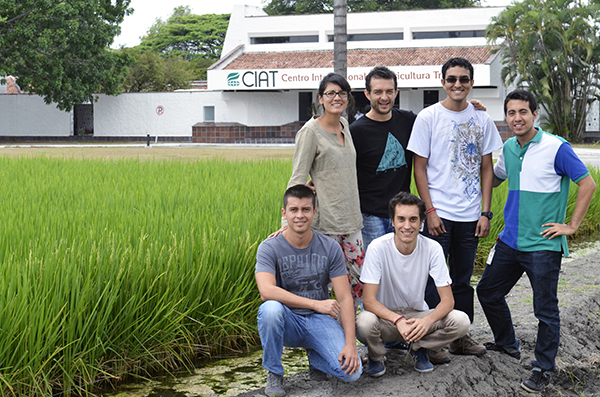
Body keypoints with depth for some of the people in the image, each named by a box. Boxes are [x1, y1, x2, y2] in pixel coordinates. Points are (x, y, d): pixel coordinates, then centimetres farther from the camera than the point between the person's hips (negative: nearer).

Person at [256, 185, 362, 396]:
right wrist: (316, 304, -29)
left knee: (352, 372, -21)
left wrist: (350, 344, -19)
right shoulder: (269, 248, -10)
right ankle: (274, 374, -12)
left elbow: (344, 298, -6)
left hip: (320, 321, 2)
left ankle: (315, 356, 15)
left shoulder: (330, 248, -3)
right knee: (271, 308, -37)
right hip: (288, 323, -2)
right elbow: (266, 290, -28)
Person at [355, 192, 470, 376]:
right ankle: (376, 355, -1)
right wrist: (398, 320, -39)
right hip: (386, 316, -2)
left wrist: (427, 320, -35)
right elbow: (368, 300, -22)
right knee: (365, 322, -37)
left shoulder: (432, 248, -13)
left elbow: (447, 300, -13)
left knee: (461, 321, -24)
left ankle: (419, 348, 3)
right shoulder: (378, 248, -19)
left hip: (418, 315, 2)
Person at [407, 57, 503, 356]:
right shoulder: (428, 117, -3)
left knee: (463, 280, 12)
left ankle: (461, 337, 22)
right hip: (439, 214, -3)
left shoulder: (482, 120, 7)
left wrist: (485, 212, 3)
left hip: (470, 216, 3)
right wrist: (430, 211, -10)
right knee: (433, 280, -2)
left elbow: (486, 168, 10)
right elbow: (420, 168, -3)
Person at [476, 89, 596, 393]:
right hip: (510, 240, 7)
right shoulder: (508, 148, 7)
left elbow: (588, 183, -9)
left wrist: (571, 225, -10)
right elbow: (494, 179, 26)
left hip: (543, 245, -7)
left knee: (546, 310, 0)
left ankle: (543, 368, 16)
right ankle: (507, 344, 37)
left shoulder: (556, 148, -13)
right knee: (488, 292, 16)